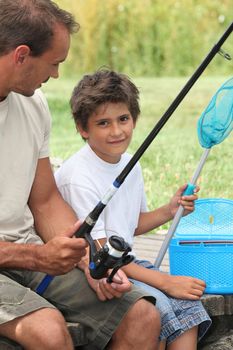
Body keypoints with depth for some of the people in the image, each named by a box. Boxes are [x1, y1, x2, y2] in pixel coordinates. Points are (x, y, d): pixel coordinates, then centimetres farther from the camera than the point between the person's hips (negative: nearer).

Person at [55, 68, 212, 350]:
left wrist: (169, 211, 2)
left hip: (126, 262, 8)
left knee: (187, 303, -13)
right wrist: (165, 281, -21)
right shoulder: (78, 178, -20)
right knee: (153, 302, -28)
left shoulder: (131, 166, 6)